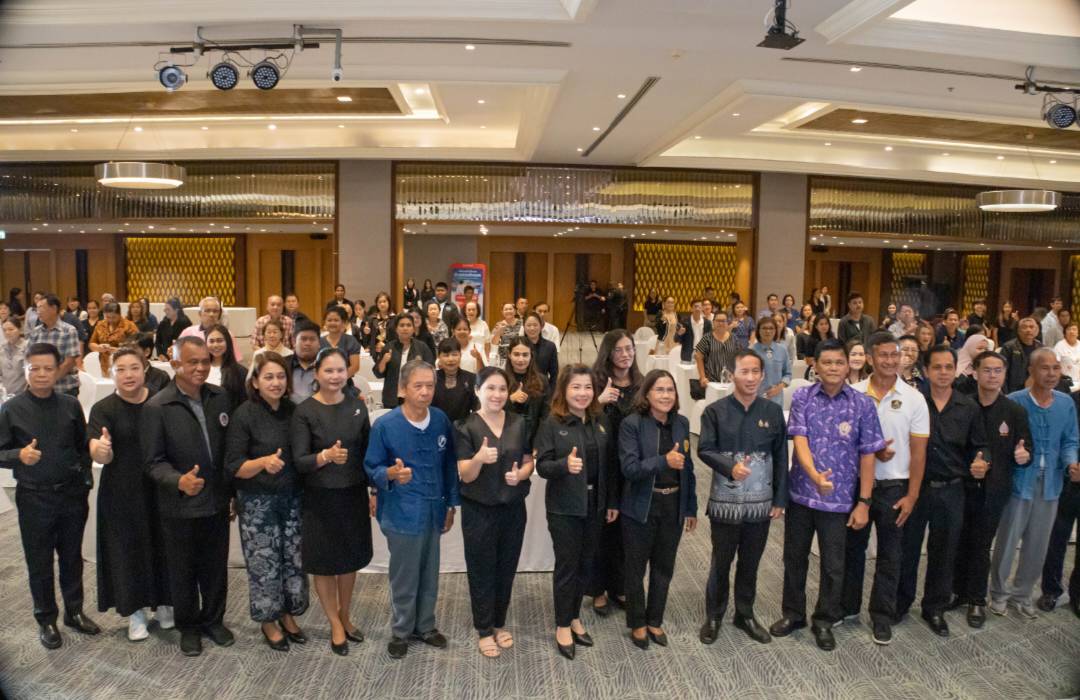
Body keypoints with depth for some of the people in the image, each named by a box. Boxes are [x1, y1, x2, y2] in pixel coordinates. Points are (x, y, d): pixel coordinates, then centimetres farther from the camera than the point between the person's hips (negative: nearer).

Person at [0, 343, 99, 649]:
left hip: (71, 494, 2)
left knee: (72, 557, 16)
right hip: (34, 498, -2)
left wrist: (85, 484, 4)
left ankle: (74, 612, 34)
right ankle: (46, 620, 29)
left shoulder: (71, 405, -2)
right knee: (39, 563, 11)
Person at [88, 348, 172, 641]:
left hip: (160, 490, 2)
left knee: (161, 546, 10)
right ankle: (135, 611, 22)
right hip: (121, 494, -1)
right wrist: (101, 448, -37)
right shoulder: (103, 409, -5)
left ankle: (163, 603, 29)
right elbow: (101, 456, -14)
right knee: (127, 550, 6)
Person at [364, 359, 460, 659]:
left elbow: (450, 464, 6)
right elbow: (371, 467, -6)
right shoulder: (385, 425, -15)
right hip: (402, 513, -4)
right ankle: (401, 630, 31)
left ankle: (425, 625, 37)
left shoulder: (441, 420, -4)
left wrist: (451, 504, 9)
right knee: (404, 576, 10)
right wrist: (391, 474, -28)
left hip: (434, 510, 4)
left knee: (429, 573, 18)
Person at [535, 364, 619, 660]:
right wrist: (565, 464, -33)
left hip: (594, 503, 5)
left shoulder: (600, 421, 4)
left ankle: (574, 616, 31)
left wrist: (612, 501, 8)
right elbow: (542, 465, -13)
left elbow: (609, 464, 8)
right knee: (567, 564, 3)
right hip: (564, 506, -5)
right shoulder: (552, 423, -11)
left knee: (586, 562, 13)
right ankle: (562, 625, 20)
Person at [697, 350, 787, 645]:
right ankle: (714, 616, 26)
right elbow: (704, 449, -8)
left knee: (751, 562, 15)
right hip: (725, 501, -2)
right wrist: (730, 467, -26)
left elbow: (781, 458, 3)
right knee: (721, 562, 10)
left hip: (761, 502, 2)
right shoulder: (715, 411, -6)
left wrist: (780, 499, 2)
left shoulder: (773, 412, 1)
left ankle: (745, 614, 33)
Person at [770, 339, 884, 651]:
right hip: (801, 492, 1)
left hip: (839, 498, -1)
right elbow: (800, 440, -14)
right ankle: (793, 613, 34)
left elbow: (867, 456, -3)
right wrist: (814, 474, -32)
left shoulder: (863, 404, -6)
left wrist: (864, 502, -5)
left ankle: (825, 621, 31)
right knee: (794, 558, 15)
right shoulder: (802, 398, -4)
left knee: (833, 565, 10)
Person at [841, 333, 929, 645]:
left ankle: (882, 616, 23)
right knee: (853, 548, 14)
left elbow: (918, 451, -4)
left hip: (894, 487, -1)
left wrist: (912, 495, -7)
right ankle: (848, 606, 30)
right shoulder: (853, 394, -4)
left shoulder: (913, 398, -5)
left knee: (889, 555, 9)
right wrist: (872, 451, -15)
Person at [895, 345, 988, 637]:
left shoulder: (968, 407, 2)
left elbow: (979, 446, 8)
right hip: (915, 487, -2)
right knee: (907, 548, 9)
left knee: (944, 552, 13)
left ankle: (935, 609, 30)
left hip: (951, 491, 2)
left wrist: (980, 462, -12)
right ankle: (900, 603, 27)